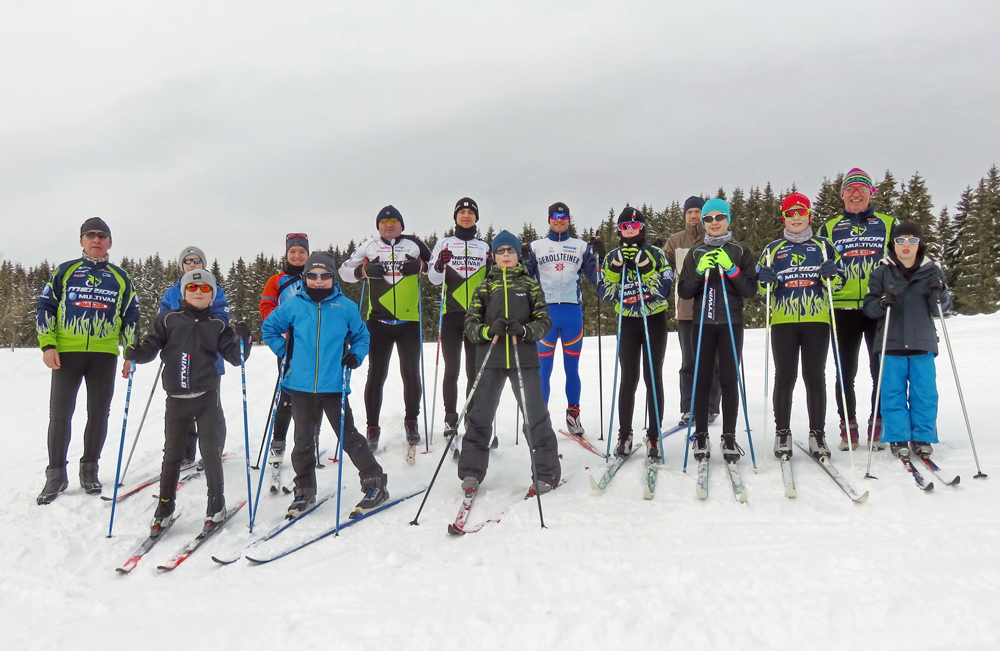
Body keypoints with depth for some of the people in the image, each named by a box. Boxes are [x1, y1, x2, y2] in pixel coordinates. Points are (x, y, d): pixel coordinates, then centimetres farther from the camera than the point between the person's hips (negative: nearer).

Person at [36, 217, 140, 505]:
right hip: (66, 352, -1)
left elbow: (130, 316, 13)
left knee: (99, 414, 4)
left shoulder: (120, 277, 12)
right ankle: (56, 474, 11)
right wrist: (47, 344, -5)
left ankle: (89, 470, 17)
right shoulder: (65, 271, 8)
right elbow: (45, 306, 6)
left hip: (104, 354, 1)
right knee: (60, 414, 0)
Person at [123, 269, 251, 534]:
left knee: (211, 452, 2)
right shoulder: (168, 319, 4)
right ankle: (164, 507, 23)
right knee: (172, 452, 9)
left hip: (207, 397, -1)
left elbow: (234, 357, 0)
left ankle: (216, 504, 17)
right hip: (176, 399, 1)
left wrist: (242, 339, -17)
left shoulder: (218, 325, 4)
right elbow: (151, 345, 3)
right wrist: (135, 354, -17)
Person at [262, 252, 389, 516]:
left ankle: (375, 485, 10)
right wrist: (284, 351, 4)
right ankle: (304, 491, 27)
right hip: (301, 386, 2)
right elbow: (269, 328, 16)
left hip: (334, 386, -2)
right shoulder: (293, 305, 1)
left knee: (349, 437, 0)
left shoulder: (346, 307, -1)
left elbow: (361, 336, 12)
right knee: (303, 440, 12)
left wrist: (355, 356, -5)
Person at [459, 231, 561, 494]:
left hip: (524, 358, -1)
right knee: (480, 416, 5)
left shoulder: (530, 284, 10)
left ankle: (547, 473, 10)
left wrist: (525, 331, -15)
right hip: (490, 359, 1)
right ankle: (471, 472, 17)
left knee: (536, 416, -1)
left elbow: (544, 321, 5)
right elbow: (470, 323, 6)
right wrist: (488, 330, -15)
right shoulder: (485, 287, 12)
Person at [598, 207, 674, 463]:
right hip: (628, 322, 1)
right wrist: (617, 267, -17)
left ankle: (654, 437, 7)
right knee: (629, 378, 1)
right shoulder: (612, 257, 4)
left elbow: (664, 291, -13)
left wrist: (644, 267, -22)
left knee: (653, 378, 0)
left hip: (654, 321, -1)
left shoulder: (656, 254, -2)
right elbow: (604, 293, -5)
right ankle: (624, 435, 11)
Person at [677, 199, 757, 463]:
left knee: (729, 379, -2)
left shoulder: (741, 251, 7)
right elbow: (684, 292, 5)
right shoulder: (696, 253, 10)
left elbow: (750, 290, 0)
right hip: (702, 323, 1)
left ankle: (729, 437, 5)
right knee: (702, 379, 1)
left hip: (731, 323, -1)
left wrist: (730, 269, -13)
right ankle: (700, 436, 10)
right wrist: (699, 271, -12)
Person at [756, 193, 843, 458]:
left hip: (817, 320, 0)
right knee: (784, 377, 0)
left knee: (815, 377, 2)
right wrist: (766, 280, -9)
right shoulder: (773, 249, 13)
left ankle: (818, 434, 9)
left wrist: (831, 274, -10)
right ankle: (782, 434, 8)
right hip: (783, 321, 0)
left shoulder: (823, 247, 13)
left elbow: (838, 282, 13)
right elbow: (761, 287, 13)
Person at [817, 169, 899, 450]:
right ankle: (848, 426, 12)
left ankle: (879, 425, 13)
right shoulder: (828, 228, 14)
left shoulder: (889, 224, 13)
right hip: (843, 308, 0)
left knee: (881, 369, 2)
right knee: (846, 370, 3)